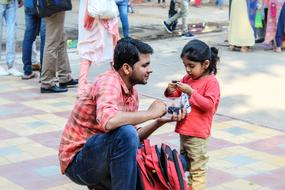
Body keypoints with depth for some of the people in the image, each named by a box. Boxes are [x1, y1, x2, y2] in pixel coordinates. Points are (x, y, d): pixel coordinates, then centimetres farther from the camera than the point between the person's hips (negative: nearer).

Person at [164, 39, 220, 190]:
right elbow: (176, 94, 18)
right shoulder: (187, 79, 7)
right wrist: (170, 91, -5)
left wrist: (191, 92, -26)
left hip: (198, 134, -8)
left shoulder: (211, 82, -13)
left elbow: (208, 105, -21)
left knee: (197, 170, 0)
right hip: (184, 131, 8)